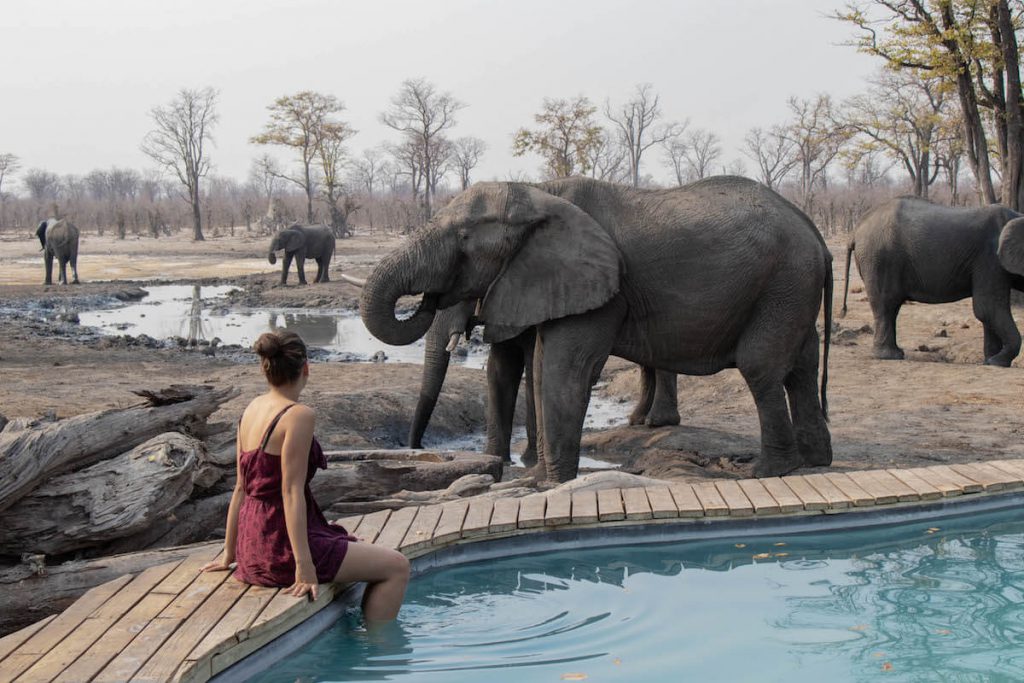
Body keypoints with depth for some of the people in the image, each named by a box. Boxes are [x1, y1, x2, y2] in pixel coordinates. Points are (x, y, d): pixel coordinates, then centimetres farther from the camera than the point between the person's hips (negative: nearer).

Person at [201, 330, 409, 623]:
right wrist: (304, 566, -21)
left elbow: (241, 488, 13)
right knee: (396, 568, -2)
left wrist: (229, 554, 19)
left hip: (253, 545, 9)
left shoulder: (251, 410, 8)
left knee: (357, 549, 30)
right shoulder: (299, 415, -17)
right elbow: (291, 492, -21)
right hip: (281, 546, -9)